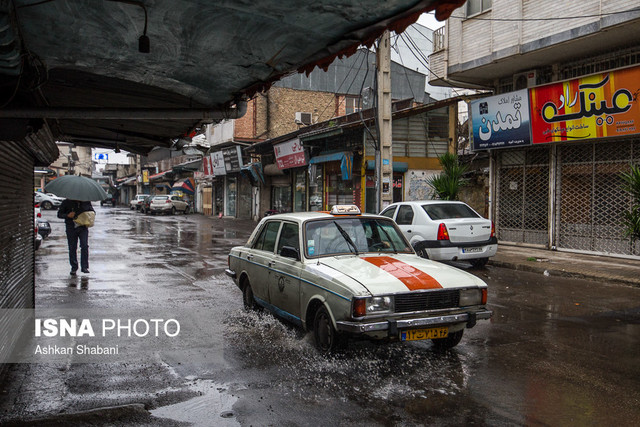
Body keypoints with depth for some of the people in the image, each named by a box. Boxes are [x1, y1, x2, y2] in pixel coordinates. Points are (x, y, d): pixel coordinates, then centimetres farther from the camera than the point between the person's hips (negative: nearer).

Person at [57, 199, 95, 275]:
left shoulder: (86, 202, 3)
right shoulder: (66, 202, 0)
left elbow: (92, 212, 17)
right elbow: (59, 214, 3)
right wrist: (67, 215, -17)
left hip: (83, 227, 0)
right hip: (71, 228, 0)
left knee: (85, 246, -15)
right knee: (72, 248, 4)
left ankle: (84, 267, -9)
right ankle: (74, 268, 18)